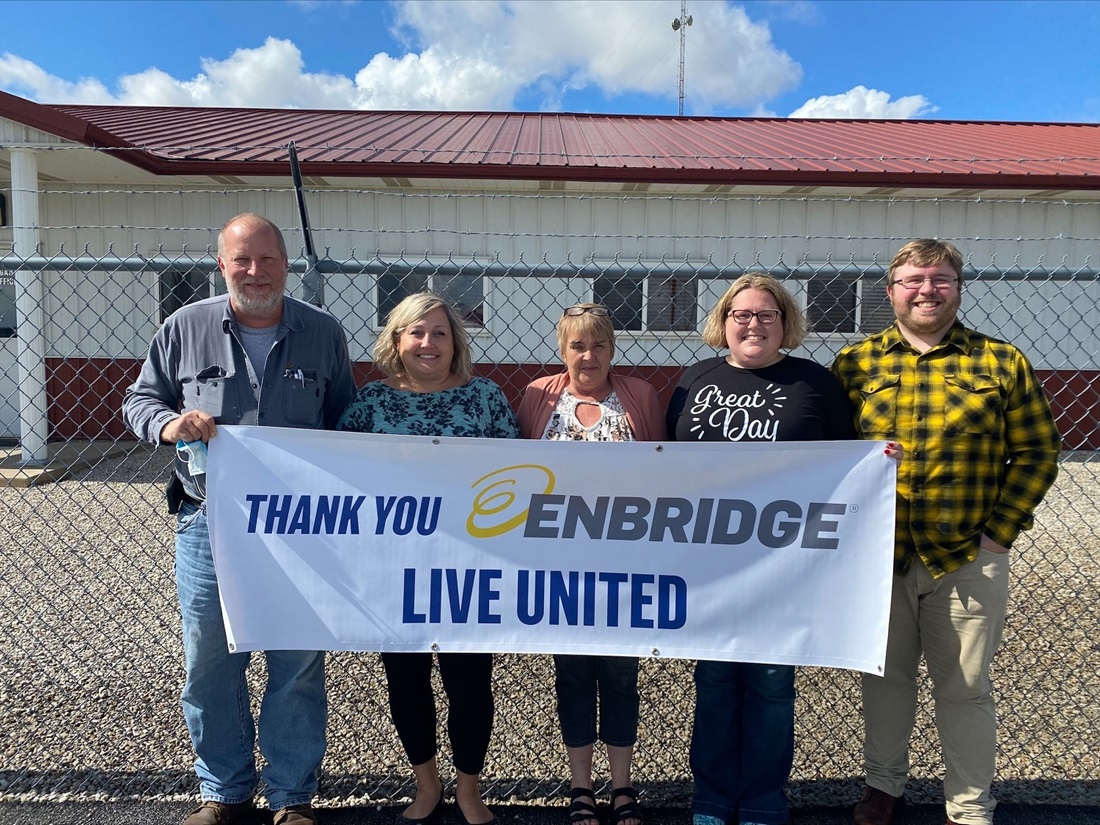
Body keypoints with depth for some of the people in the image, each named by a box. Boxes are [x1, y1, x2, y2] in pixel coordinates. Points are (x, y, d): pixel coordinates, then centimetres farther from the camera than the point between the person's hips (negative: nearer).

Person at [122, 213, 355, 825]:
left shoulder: (323, 332, 3)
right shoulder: (186, 328, 3)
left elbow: (346, 424, 9)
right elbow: (139, 400, 11)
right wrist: (169, 423, -13)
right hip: (208, 526, 1)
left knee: (299, 668, 8)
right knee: (210, 666, 11)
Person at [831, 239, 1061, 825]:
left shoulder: (1002, 363, 1)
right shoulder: (854, 364, 2)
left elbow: (1036, 453, 3)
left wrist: (999, 533, -4)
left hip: (967, 560, -1)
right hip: (876, 558, 1)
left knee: (964, 688, 10)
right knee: (884, 677, 16)